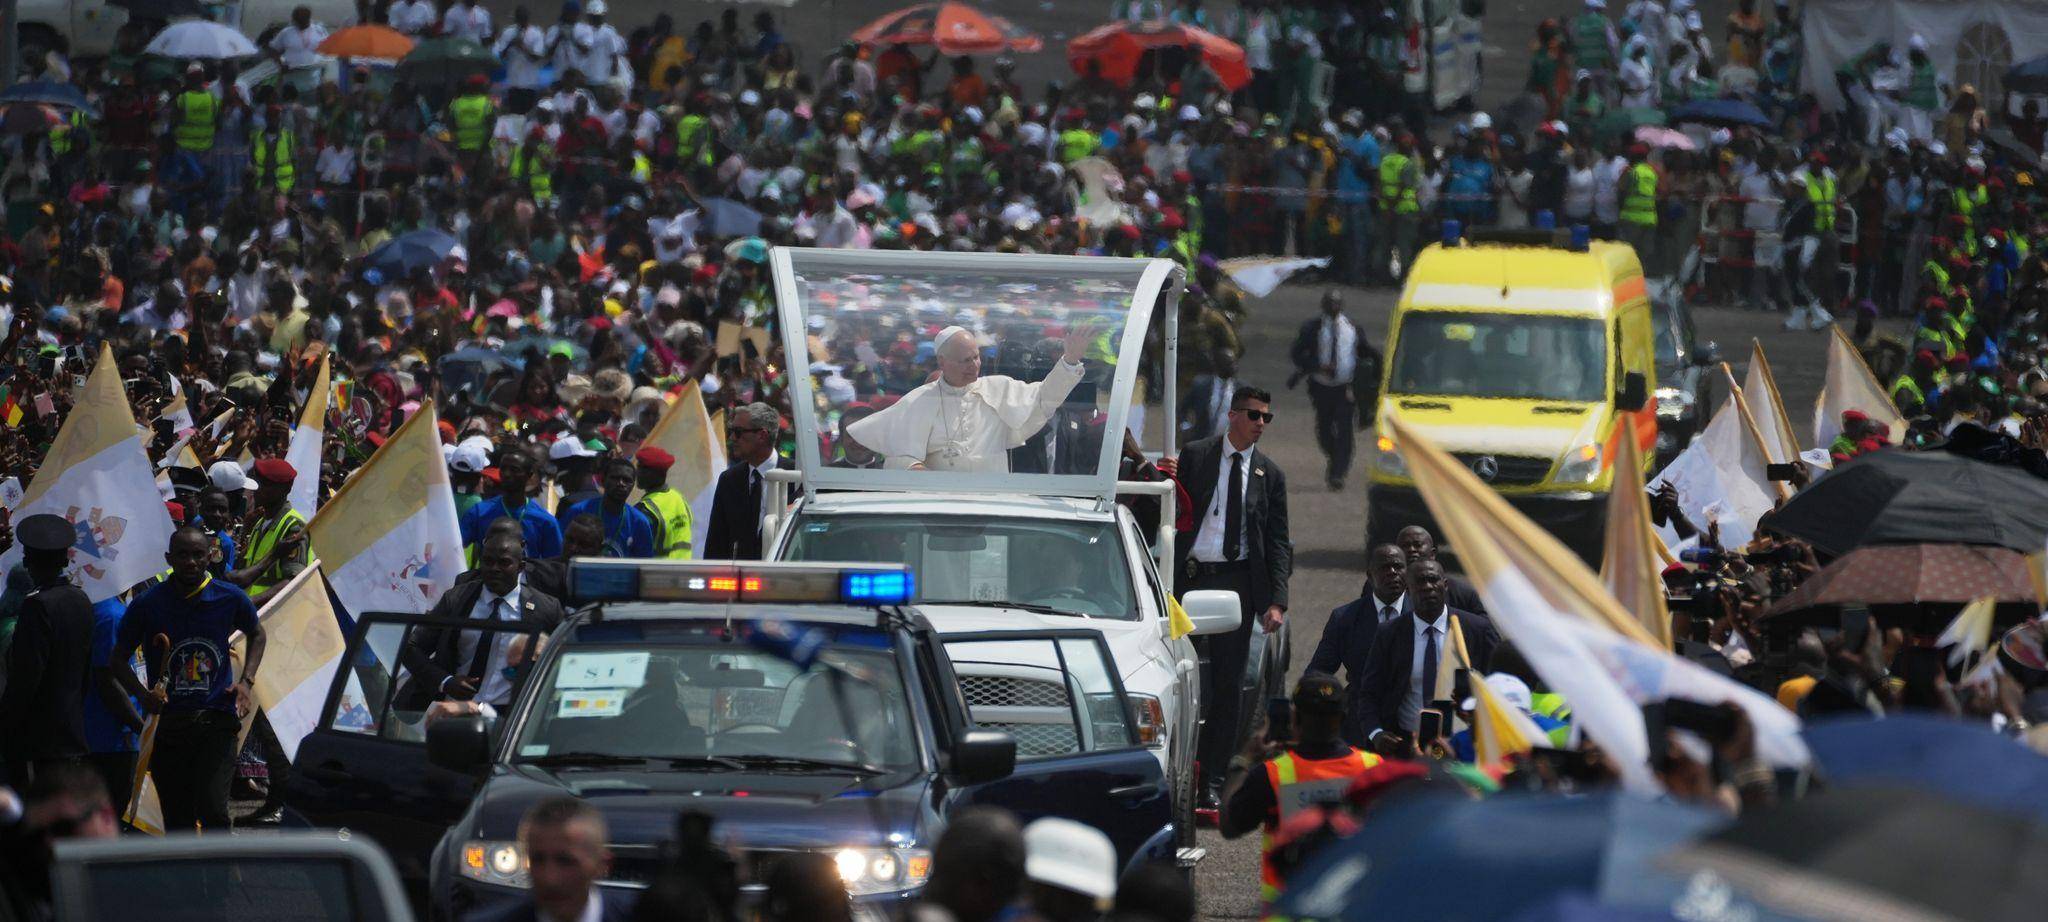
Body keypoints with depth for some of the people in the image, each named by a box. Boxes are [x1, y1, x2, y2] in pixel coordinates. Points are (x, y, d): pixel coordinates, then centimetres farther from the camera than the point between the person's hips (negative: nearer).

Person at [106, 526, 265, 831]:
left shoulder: (230, 598, 0)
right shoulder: (148, 603, -3)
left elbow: (256, 634, 21)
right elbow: (118, 660, 6)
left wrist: (246, 682, 6)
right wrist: (144, 694, -12)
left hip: (216, 718, -1)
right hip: (167, 723, 1)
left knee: (213, 810, -17)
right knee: (178, 821, 7)